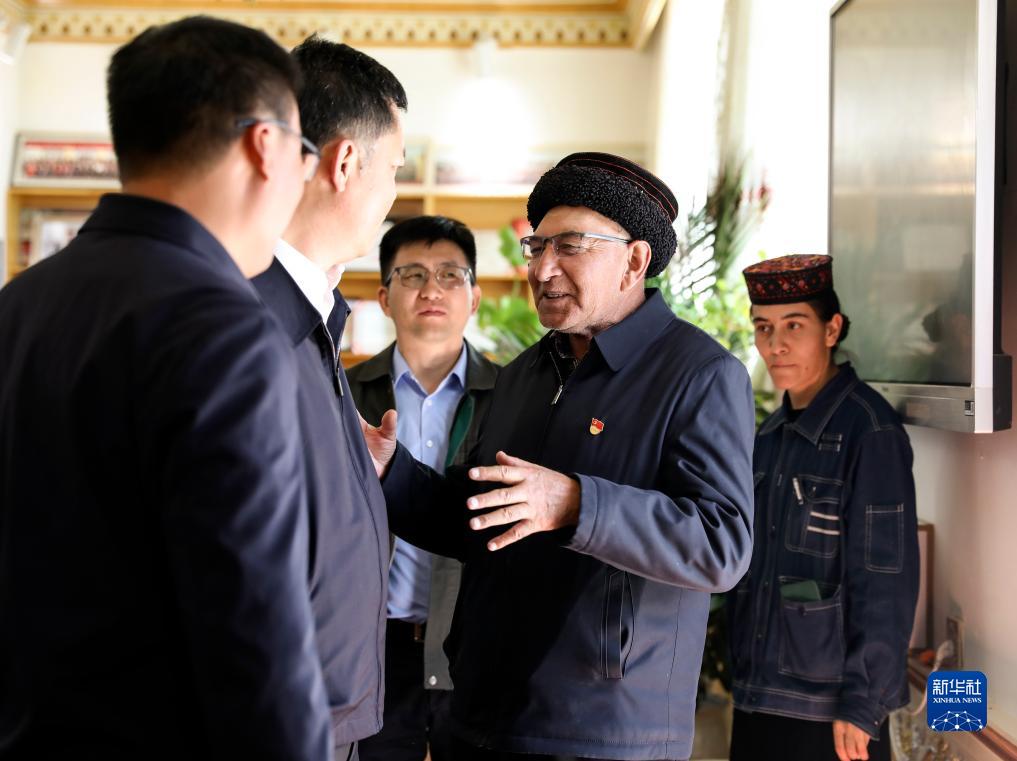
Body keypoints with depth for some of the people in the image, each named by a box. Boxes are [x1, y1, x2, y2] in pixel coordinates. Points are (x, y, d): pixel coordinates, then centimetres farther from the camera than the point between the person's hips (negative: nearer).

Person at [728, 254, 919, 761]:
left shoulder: (869, 429, -13)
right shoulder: (770, 434, 8)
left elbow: (886, 580, -15)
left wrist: (862, 704, -15)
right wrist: (745, 675, 11)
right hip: (758, 697, 6)